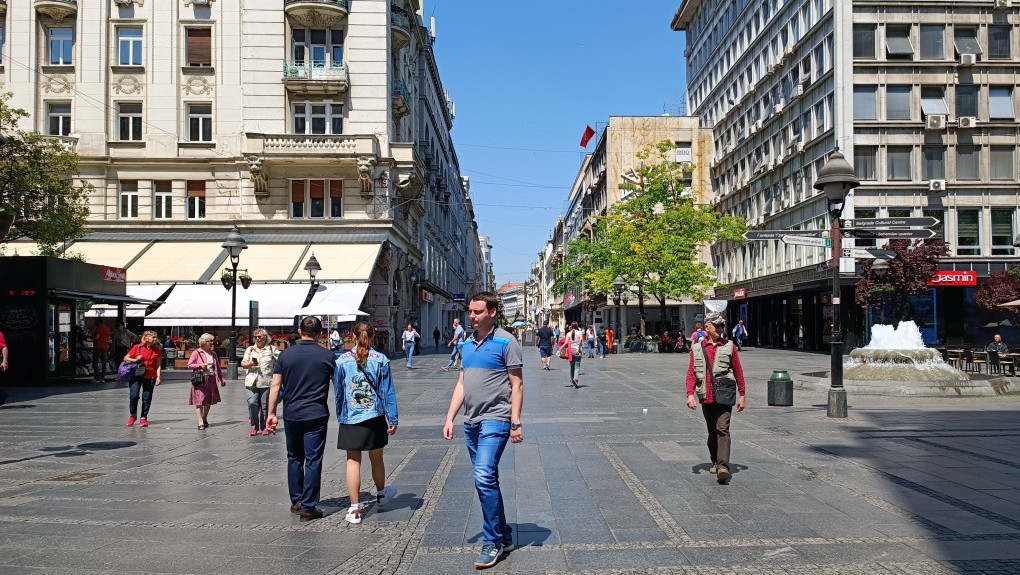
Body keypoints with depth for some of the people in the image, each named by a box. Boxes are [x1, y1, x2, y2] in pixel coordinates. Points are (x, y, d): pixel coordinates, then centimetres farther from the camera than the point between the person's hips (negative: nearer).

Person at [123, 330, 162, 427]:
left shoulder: (157, 350, 3)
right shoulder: (137, 348, 0)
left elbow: (158, 365, 3)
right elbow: (125, 358, 5)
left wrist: (158, 377, -5)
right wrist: (135, 360, -13)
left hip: (150, 377, 1)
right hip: (137, 376, -1)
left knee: (147, 398, 3)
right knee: (133, 396, -9)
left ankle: (143, 418, 16)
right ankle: (133, 416, 13)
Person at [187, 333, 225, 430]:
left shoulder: (213, 353, 14)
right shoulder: (196, 353, -1)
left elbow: (217, 367, 19)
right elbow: (189, 365, -2)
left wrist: (221, 378, 17)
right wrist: (200, 365, -16)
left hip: (211, 379, 5)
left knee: (209, 401, 10)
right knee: (200, 401, -8)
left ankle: (205, 419, 28)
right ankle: (200, 423, -7)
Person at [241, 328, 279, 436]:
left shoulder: (272, 349, 6)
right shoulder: (250, 349, 14)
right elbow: (243, 364, 12)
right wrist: (250, 364, -9)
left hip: (266, 382, -2)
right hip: (251, 382, 2)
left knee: (265, 405, 1)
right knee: (252, 403, -10)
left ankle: (265, 427, 14)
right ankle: (254, 427, 4)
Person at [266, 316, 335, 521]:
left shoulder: (286, 355, 1)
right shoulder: (327, 356, -4)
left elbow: (276, 386, 0)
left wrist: (271, 413, 5)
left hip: (291, 414, 3)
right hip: (316, 415, -3)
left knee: (294, 458, 18)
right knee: (313, 461, 2)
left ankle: (296, 502, 26)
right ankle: (308, 507, 3)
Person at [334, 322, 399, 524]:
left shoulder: (342, 360, -2)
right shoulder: (381, 360, -5)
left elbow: (337, 391, 7)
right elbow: (388, 392, -3)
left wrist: (340, 415, 20)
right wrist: (392, 420, 1)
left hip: (350, 418, 0)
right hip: (375, 417, 0)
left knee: (353, 461, 4)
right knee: (376, 459, 17)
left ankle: (355, 509, 4)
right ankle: (381, 494, 41)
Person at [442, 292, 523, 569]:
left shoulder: (506, 342, -7)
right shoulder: (468, 344, 13)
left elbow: (517, 385, -8)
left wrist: (515, 424, -14)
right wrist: (450, 418, 9)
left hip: (495, 420, -7)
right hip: (471, 421, 7)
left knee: (484, 477, -15)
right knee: (486, 480, 13)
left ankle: (492, 541, -1)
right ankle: (504, 536, 27)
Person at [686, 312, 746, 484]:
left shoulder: (729, 347, 4)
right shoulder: (697, 348, 7)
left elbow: (738, 372, 8)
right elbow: (691, 373, 4)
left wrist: (742, 396, 6)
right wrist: (690, 394, -9)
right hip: (706, 398, 3)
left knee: (722, 429, -15)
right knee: (712, 432, 14)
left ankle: (723, 466, -21)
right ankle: (715, 462, 30)